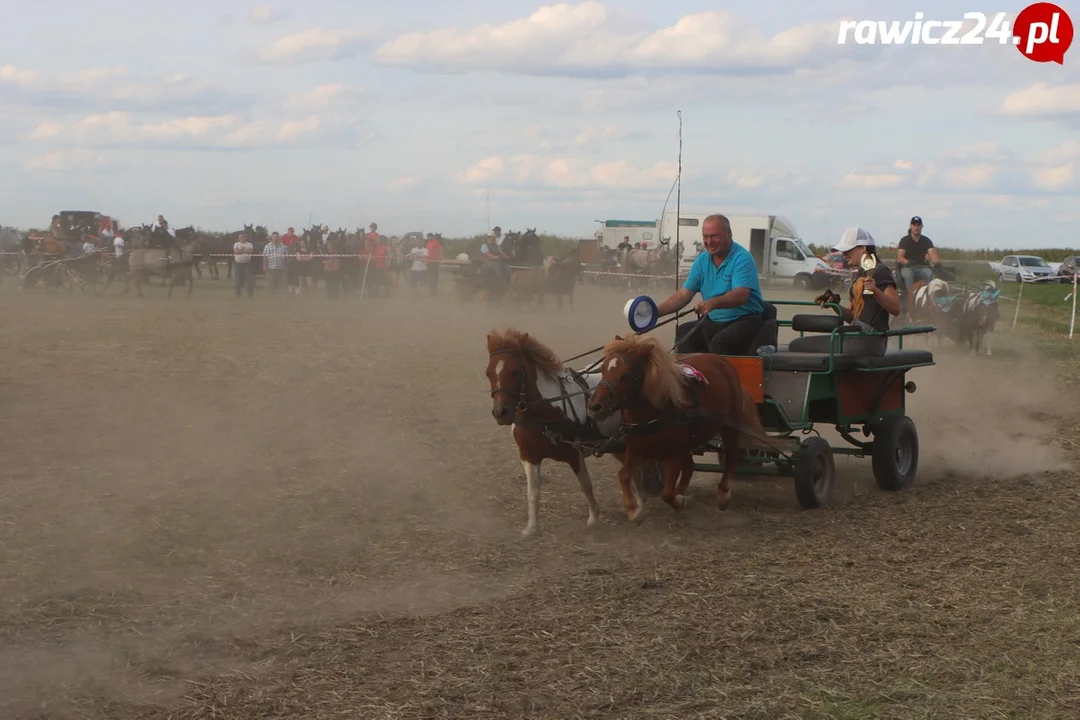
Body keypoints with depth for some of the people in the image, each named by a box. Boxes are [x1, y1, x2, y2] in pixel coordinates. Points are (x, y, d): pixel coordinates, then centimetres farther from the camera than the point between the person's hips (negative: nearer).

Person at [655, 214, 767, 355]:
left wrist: (713, 303, -44)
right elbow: (684, 294, 9)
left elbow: (741, 295, -26)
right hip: (713, 322, 6)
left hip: (745, 320, -6)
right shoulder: (702, 260, 8)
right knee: (683, 333, -19)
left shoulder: (742, 259, -12)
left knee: (720, 343, -34)